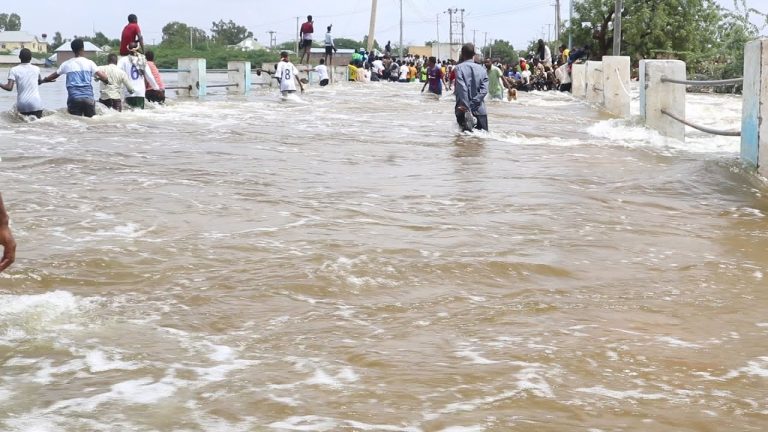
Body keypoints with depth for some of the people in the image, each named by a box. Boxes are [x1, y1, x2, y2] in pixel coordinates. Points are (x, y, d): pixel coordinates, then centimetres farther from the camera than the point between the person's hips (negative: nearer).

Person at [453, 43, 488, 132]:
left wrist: (466, 107, -19)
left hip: (464, 111, -3)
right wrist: (473, 104, -7)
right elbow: (484, 90, -2)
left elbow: (462, 88, -15)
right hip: (480, 111, 3)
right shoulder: (482, 69, 9)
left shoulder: (459, 68, -3)